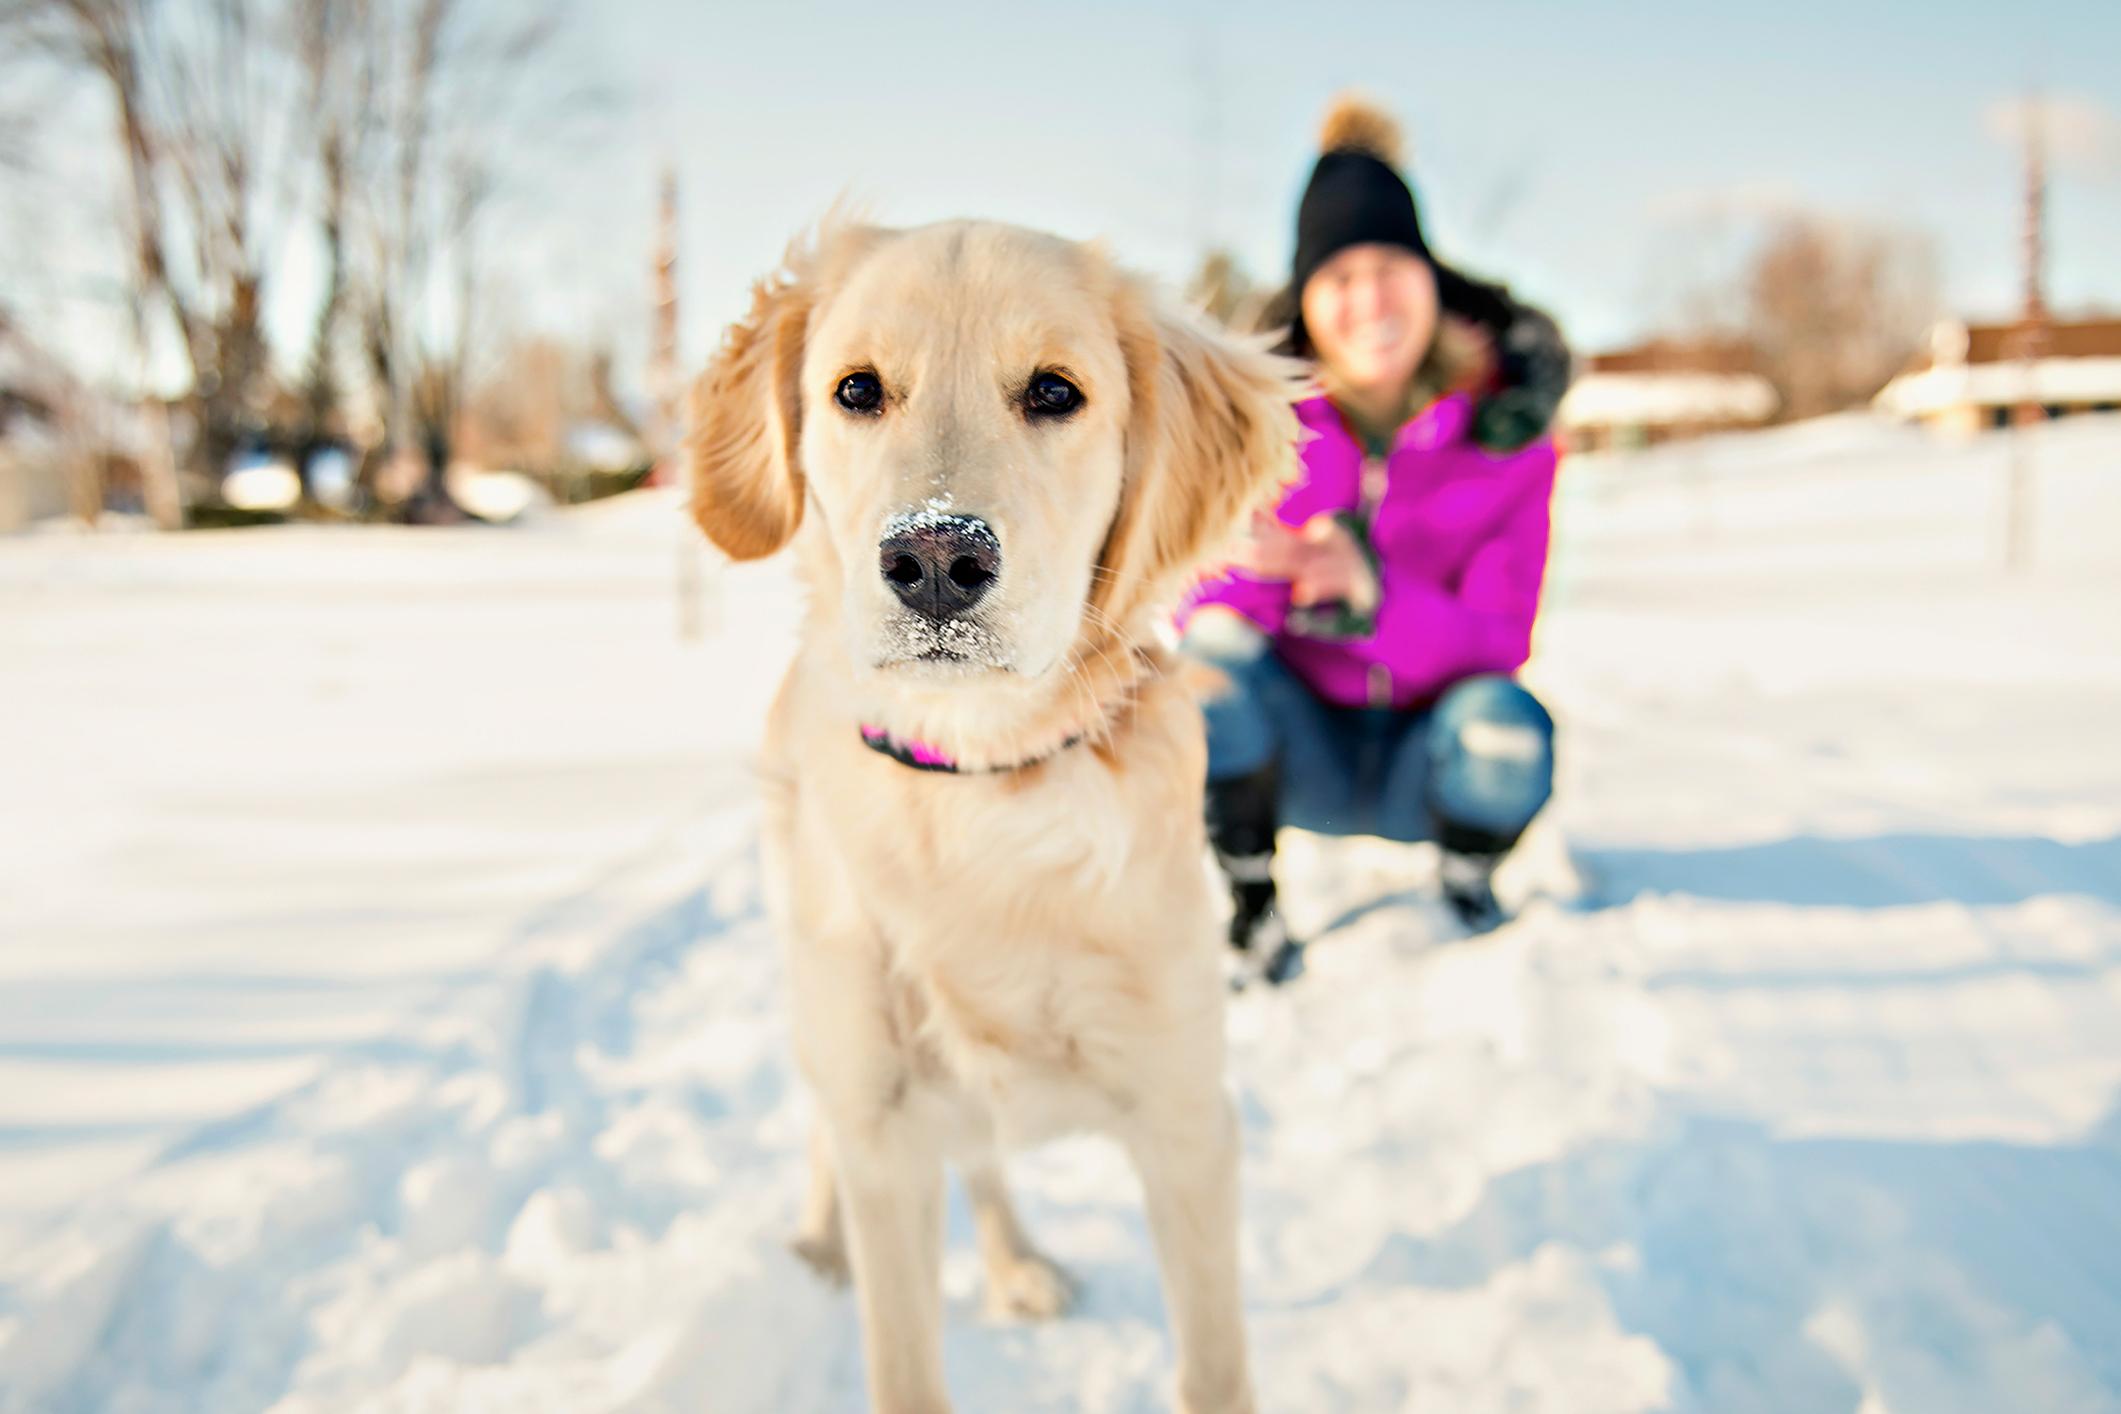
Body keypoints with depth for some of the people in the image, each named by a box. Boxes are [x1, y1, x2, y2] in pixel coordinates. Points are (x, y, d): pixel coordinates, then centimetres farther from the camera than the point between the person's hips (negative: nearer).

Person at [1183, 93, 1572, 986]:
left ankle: (1469, 890, 4)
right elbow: (1196, 606, -13)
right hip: (1300, 748, 0)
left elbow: (1498, 644, -17)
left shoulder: (1507, 429, -12)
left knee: (1504, 724, -33)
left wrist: (1375, 596, -37)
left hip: (1422, 757, 0)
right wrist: (1267, 575, -37)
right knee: (1213, 650, -30)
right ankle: (1250, 907, -7)